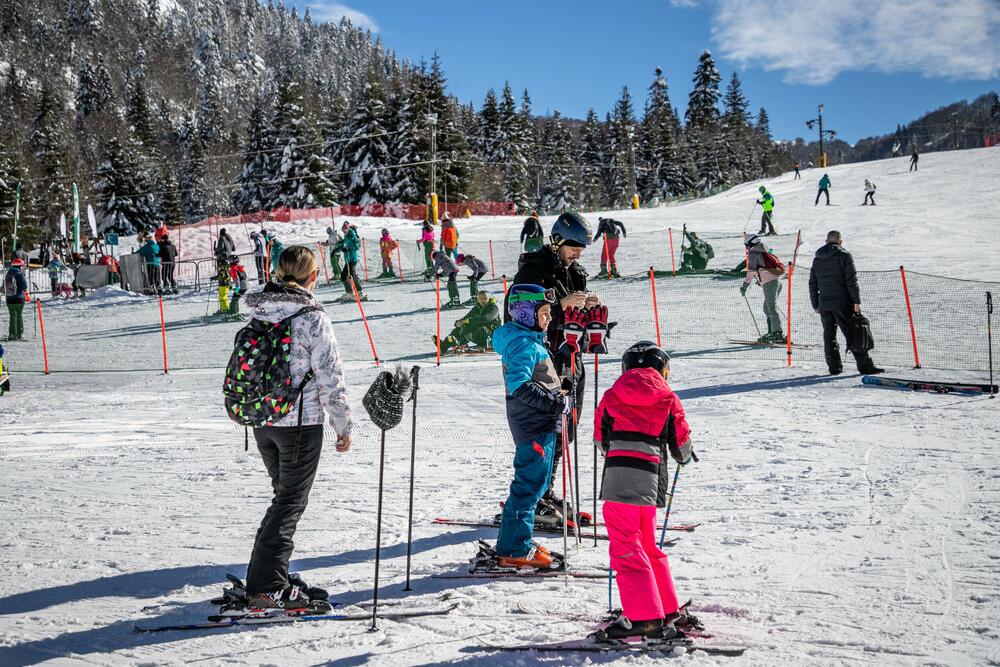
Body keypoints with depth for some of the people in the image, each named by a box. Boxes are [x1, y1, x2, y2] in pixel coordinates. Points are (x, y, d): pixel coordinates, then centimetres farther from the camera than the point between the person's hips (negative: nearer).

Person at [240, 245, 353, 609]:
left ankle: (270, 574, 23)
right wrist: (343, 426, -5)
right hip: (301, 423, -7)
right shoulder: (312, 318, -15)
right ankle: (267, 586, -2)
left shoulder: (258, 314, 6)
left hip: (261, 422, 7)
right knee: (291, 501, 0)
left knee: (285, 496, 20)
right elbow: (330, 377, -13)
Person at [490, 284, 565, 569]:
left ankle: (516, 543, 25)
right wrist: (553, 403, -24)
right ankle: (513, 550, -1)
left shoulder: (531, 340, 17)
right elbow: (519, 385, -26)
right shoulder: (523, 344, -16)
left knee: (535, 484, 16)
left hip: (542, 425, 11)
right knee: (529, 485, -6)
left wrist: (560, 400, 15)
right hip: (534, 428, -11)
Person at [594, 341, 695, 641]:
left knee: (625, 547, -2)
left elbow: (600, 438, 16)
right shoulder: (668, 399, 12)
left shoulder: (612, 397, 10)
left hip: (618, 477, -3)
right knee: (648, 546, 19)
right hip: (652, 478, 3)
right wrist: (685, 456, 41)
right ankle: (670, 610, 25)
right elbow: (681, 443, 17)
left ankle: (644, 618, -11)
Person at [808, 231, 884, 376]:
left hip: (824, 304, 4)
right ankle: (865, 366, -4)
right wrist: (856, 301, -9)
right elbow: (851, 281, -10)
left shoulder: (817, 260, 14)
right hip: (842, 303, -4)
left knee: (829, 336, 10)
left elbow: (812, 284, 15)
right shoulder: (844, 256, -1)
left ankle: (834, 367, 8)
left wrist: (815, 304, 21)